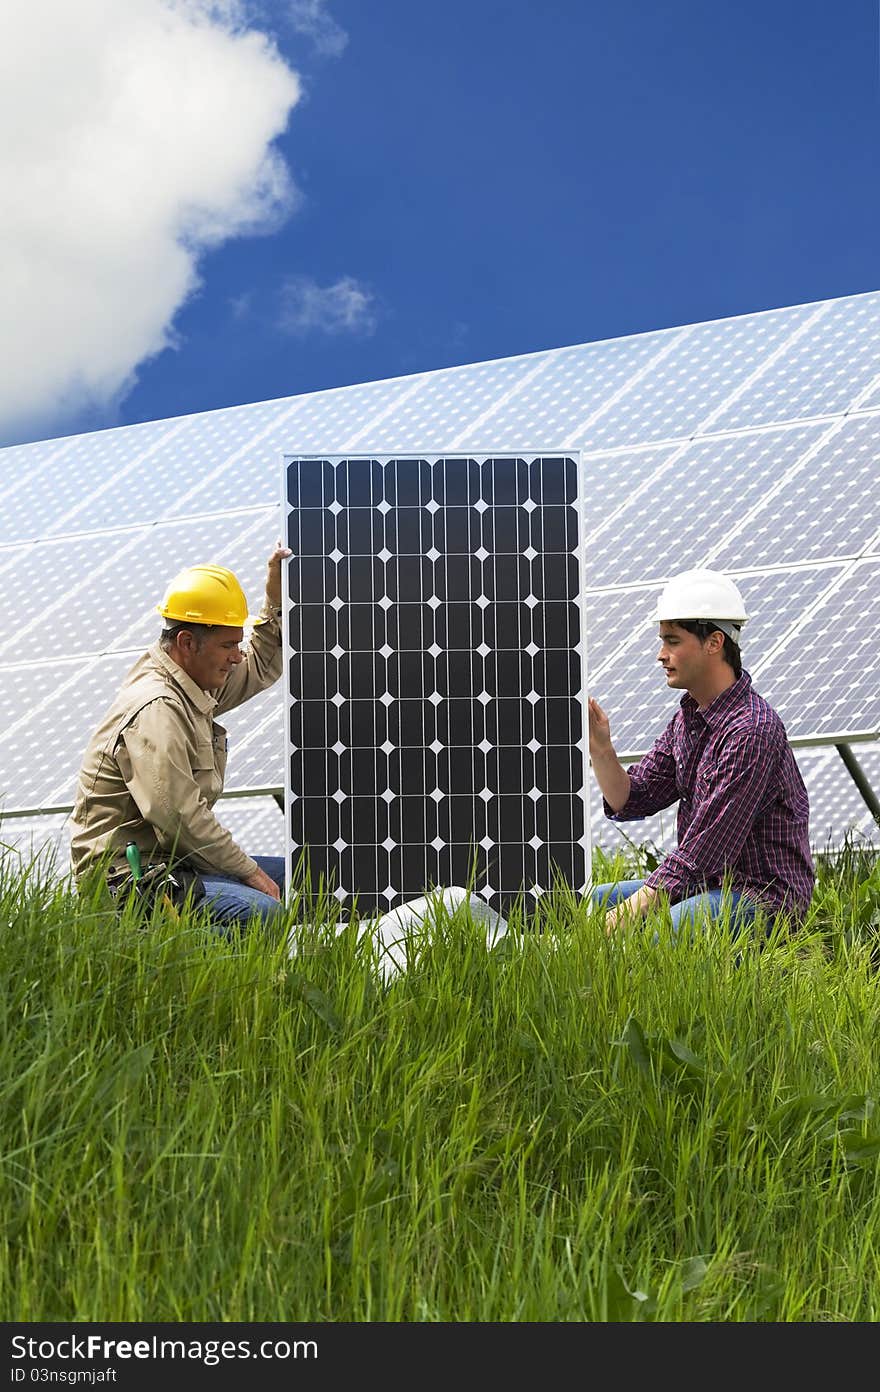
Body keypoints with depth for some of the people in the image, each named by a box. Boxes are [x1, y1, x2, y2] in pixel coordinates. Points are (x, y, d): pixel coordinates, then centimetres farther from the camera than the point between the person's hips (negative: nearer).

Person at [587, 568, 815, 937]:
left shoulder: (752, 730, -20)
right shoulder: (687, 719, 11)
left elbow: (703, 851, -22)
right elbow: (630, 802, 13)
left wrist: (628, 912, -20)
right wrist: (600, 747, -5)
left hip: (760, 898, -10)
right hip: (704, 885, 10)